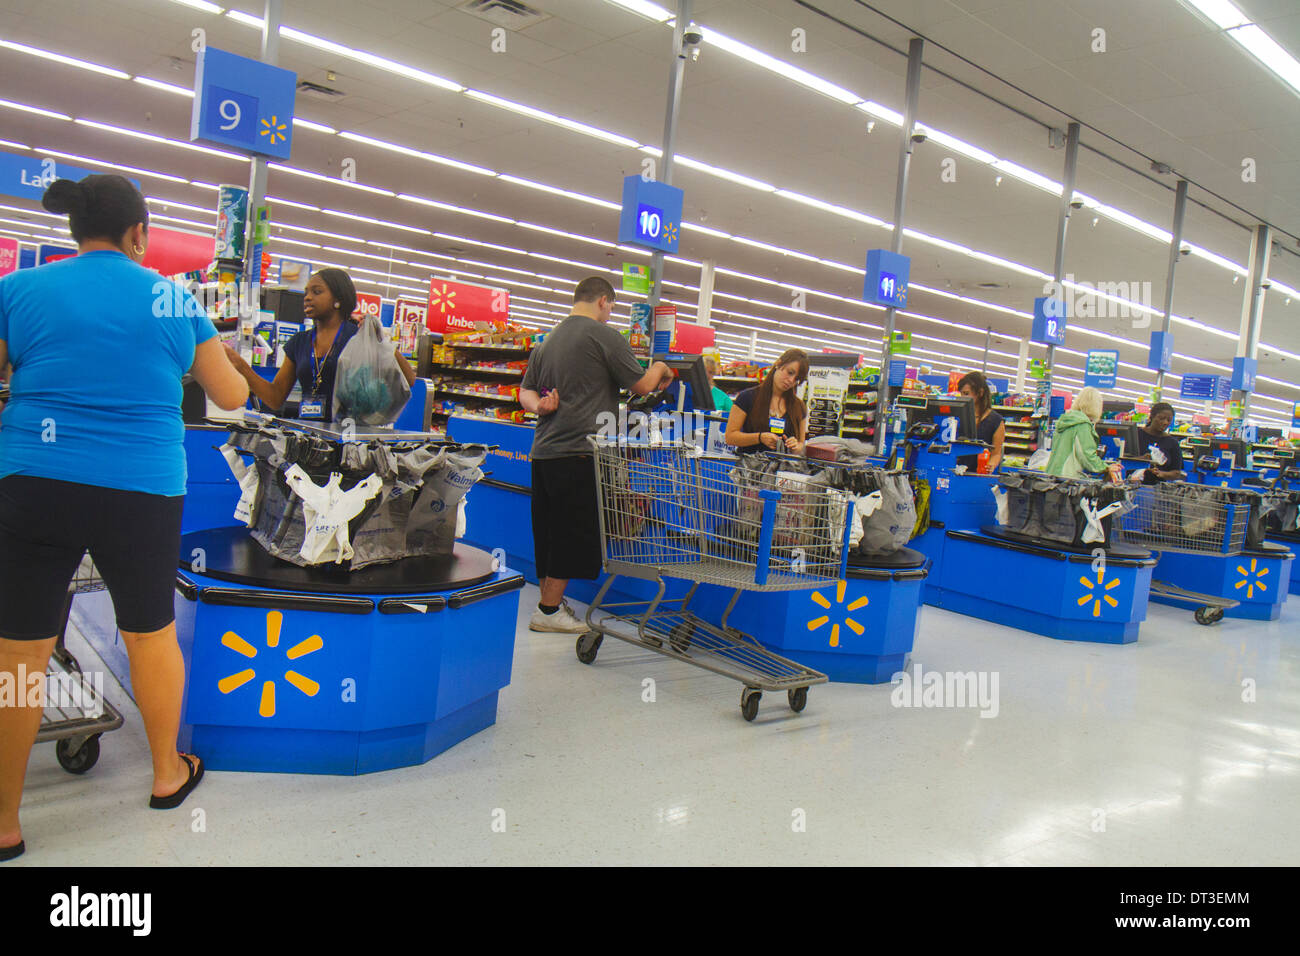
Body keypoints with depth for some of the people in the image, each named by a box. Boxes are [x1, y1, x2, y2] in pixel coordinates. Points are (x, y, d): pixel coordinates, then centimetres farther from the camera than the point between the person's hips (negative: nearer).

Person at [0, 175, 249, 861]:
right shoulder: (175, 301, 4)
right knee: (150, 633, 17)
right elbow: (231, 396, 12)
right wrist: (217, 356, 32)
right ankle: (168, 774, 35)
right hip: (143, 491, 1)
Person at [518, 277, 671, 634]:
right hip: (578, 452, -8)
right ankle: (549, 611, 3)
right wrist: (659, 368, 16)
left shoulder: (548, 340, 19)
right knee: (575, 533, -1)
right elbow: (642, 386, -4)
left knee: (549, 532, 15)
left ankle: (549, 599, 25)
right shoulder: (604, 336, -7)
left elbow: (525, 391, 20)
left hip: (543, 451, 8)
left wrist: (540, 406, 0)